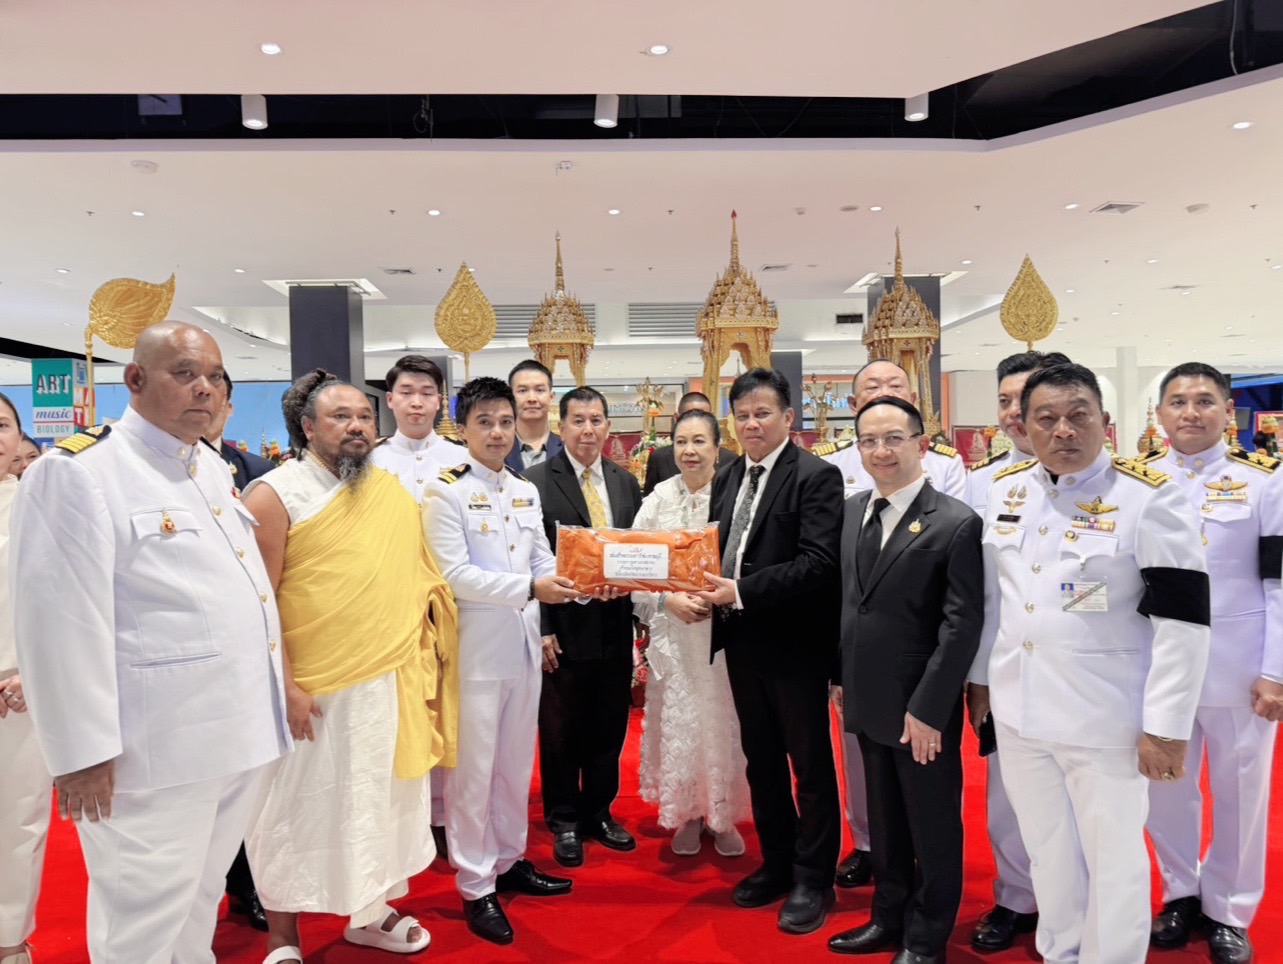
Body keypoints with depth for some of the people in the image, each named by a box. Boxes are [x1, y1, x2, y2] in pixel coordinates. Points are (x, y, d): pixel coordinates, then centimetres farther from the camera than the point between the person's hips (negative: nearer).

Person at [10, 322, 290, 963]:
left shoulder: (215, 470, 12)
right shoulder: (77, 472, -13)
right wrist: (83, 752, -16)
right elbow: (61, 621, -17)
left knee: (200, 904, 23)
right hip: (154, 750, -7)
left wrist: (279, 690, 17)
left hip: (241, 734, 8)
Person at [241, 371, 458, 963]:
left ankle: (369, 908, 39)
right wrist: (284, 685, -16)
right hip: (311, 690, -5)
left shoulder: (391, 492, 7)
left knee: (375, 800, 18)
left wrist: (424, 660, 6)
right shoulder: (275, 494, -9)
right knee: (298, 809, 10)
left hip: (388, 681, 5)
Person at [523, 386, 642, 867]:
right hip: (565, 627, -4)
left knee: (609, 728, 16)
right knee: (562, 731, 10)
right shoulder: (537, 480, -7)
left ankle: (599, 813, 34)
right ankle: (564, 821, 28)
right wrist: (541, 629, -13)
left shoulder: (626, 482, 8)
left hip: (615, 626, 5)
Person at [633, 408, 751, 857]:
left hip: (725, 630, -1)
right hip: (672, 631, 2)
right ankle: (686, 814, 28)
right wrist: (668, 600, -13)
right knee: (677, 723, 9)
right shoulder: (657, 500, 0)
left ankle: (723, 815, 28)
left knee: (723, 722, 7)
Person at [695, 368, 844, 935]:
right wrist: (708, 586, -8)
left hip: (795, 643, -7)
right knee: (761, 759, 18)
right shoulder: (727, 479, 11)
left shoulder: (816, 477, -12)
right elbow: (717, 549, 13)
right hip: (742, 640, 7)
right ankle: (776, 864, 35)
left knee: (809, 762, 8)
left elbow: (818, 563, -21)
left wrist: (742, 591, -24)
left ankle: (813, 879, 24)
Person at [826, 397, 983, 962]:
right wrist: (844, 678, 8)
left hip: (922, 709, -6)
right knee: (884, 821, 21)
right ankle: (889, 918, 39)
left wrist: (927, 708, -18)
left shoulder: (955, 523, -14)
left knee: (933, 826, 12)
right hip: (867, 701, 6)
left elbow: (962, 625, -16)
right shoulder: (851, 512, 6)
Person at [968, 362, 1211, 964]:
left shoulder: (1149, 497, -11)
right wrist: (979, 677, 14)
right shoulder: (1005, 490, 4)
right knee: (1047, 850, 20)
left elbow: (1182, 620, -13)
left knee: (1113, 858, 11)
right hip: (1019, 711, 5)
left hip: (1104, 720, -5)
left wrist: (1166, 726, -16)